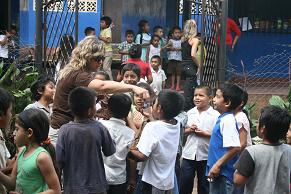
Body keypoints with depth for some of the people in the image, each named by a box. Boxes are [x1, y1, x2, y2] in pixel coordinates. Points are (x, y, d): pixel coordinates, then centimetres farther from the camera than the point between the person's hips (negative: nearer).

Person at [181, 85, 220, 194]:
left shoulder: (215, 115, -9)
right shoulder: (189, 113, 5)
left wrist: (205, 134, -20)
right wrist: (189, 130, -9)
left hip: (205, 156, -3)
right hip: (189, 154, 3)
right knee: (185, 185, 8)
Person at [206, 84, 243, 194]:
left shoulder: (227, 121, -19)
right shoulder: (223, 119, 11)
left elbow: (235, 147, -26)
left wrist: (217, 165, -22)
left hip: (222, 174, -10)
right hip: (219, 173, 10)